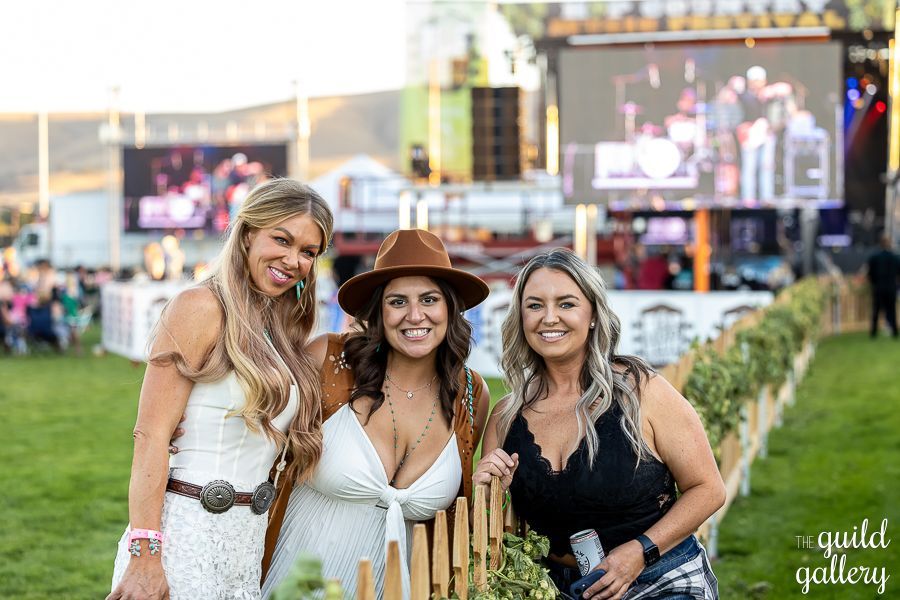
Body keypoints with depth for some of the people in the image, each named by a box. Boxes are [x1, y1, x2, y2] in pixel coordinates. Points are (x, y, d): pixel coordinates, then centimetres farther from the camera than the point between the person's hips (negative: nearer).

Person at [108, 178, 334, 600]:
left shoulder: (281, 334, 15)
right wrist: (144, 556, -22)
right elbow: (151, 435, -15)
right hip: (186, 534, -7)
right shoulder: (202, 308, -8)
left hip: (247, 541, 7)